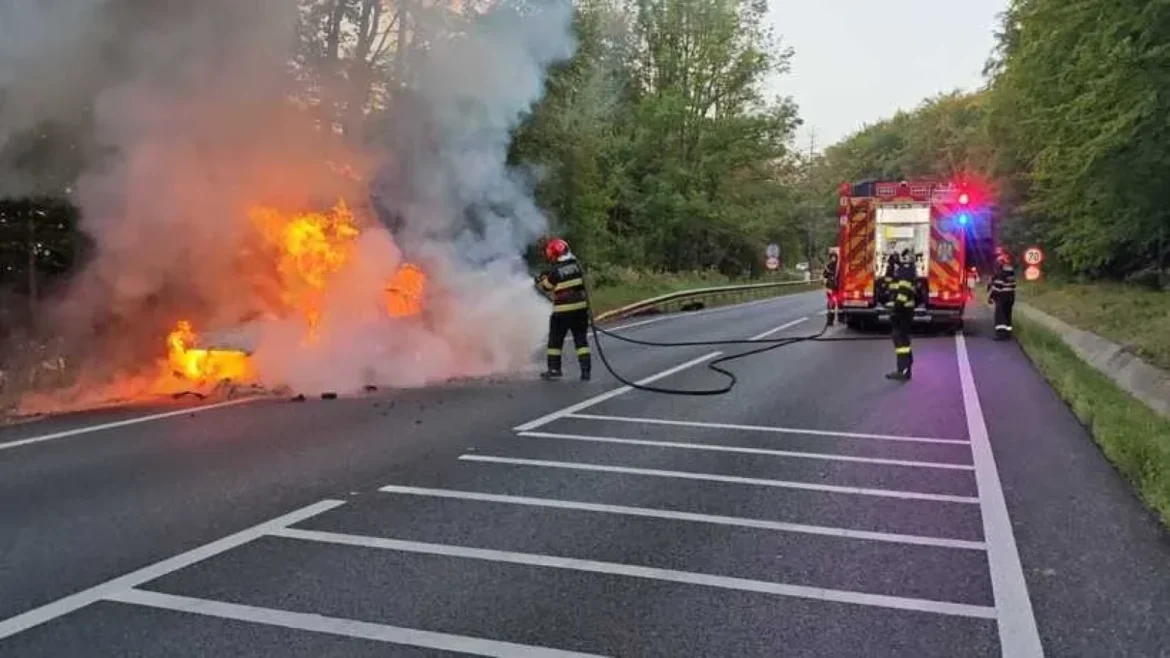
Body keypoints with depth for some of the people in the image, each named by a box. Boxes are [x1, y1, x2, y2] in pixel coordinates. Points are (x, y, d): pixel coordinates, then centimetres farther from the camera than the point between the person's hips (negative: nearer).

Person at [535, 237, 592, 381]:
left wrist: (541, 280, 21)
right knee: (581, 339, 9)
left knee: (555, 340, 11)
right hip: (580, 307, 4)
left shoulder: (555, 271, -11)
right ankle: (586, 370, 3)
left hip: (563, 310, -4)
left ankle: (554, 369, 13)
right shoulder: (576, 264, 1)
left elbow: (546, 287, 2)